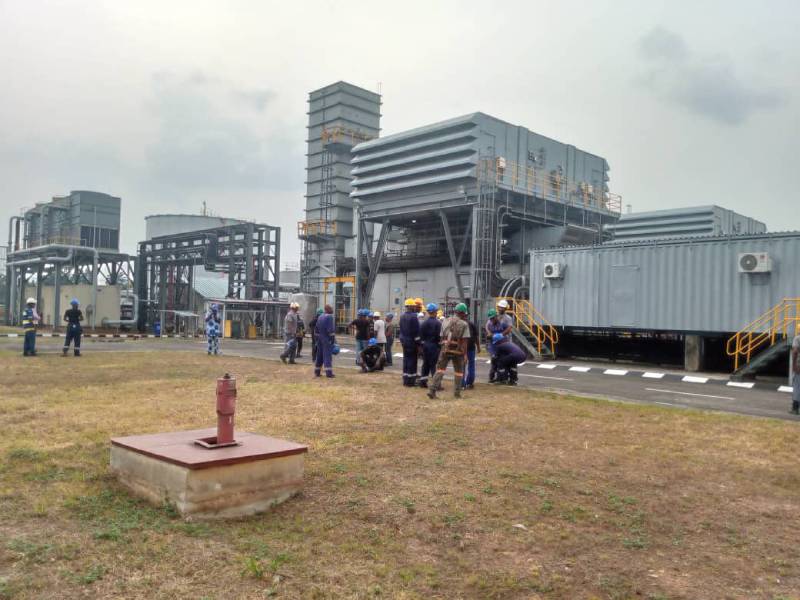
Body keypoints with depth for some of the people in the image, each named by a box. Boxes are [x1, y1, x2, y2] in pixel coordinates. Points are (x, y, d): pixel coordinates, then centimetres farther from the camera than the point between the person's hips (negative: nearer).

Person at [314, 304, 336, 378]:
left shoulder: (320, 317, 12)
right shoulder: (329, 317, -12)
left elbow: (316, 328, 16)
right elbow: (331, 329, -18)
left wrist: (316, 337, 22)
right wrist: (333, 338, -14)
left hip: (320, 338, 8)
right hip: (327, 339, -8)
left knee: (319, 355, 14)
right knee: (327, 355, -8)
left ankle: (317, 372, 19)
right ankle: (329, 372, -11)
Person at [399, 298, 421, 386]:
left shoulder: (402, 316, 8)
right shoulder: (413, 316, -16)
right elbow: (416, 331, -16)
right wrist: (418, 342, -10)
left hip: (404, 341, 8)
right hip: (412, 342, -8)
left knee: (406, 359, 13)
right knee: (412, 360, -2)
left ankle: (405, 380, 18)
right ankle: (410, 381, 0)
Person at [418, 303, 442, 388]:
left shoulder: (423, 323, 3)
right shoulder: (438, 323, -13)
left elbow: (421, 335, 6)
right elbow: (439, 336, -14)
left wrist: (423, 342, 13)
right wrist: (440, 342, 0)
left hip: (425, 345, 5)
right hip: (434, 345, -5)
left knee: (425, 364, 15)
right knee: (434, 365, -2)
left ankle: (422, 381, 18)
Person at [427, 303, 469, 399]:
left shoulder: (446, 321, 9)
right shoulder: (463, 324, -4)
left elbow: (442, 336, 10)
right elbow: (464, 341, -8)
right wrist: (464, 353, -5)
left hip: (445, 349, 3)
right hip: (457, 350, -3)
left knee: (440, 369, 6)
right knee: (459, 371, 14)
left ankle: (432, 390, -6)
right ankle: (457, 392, 16)